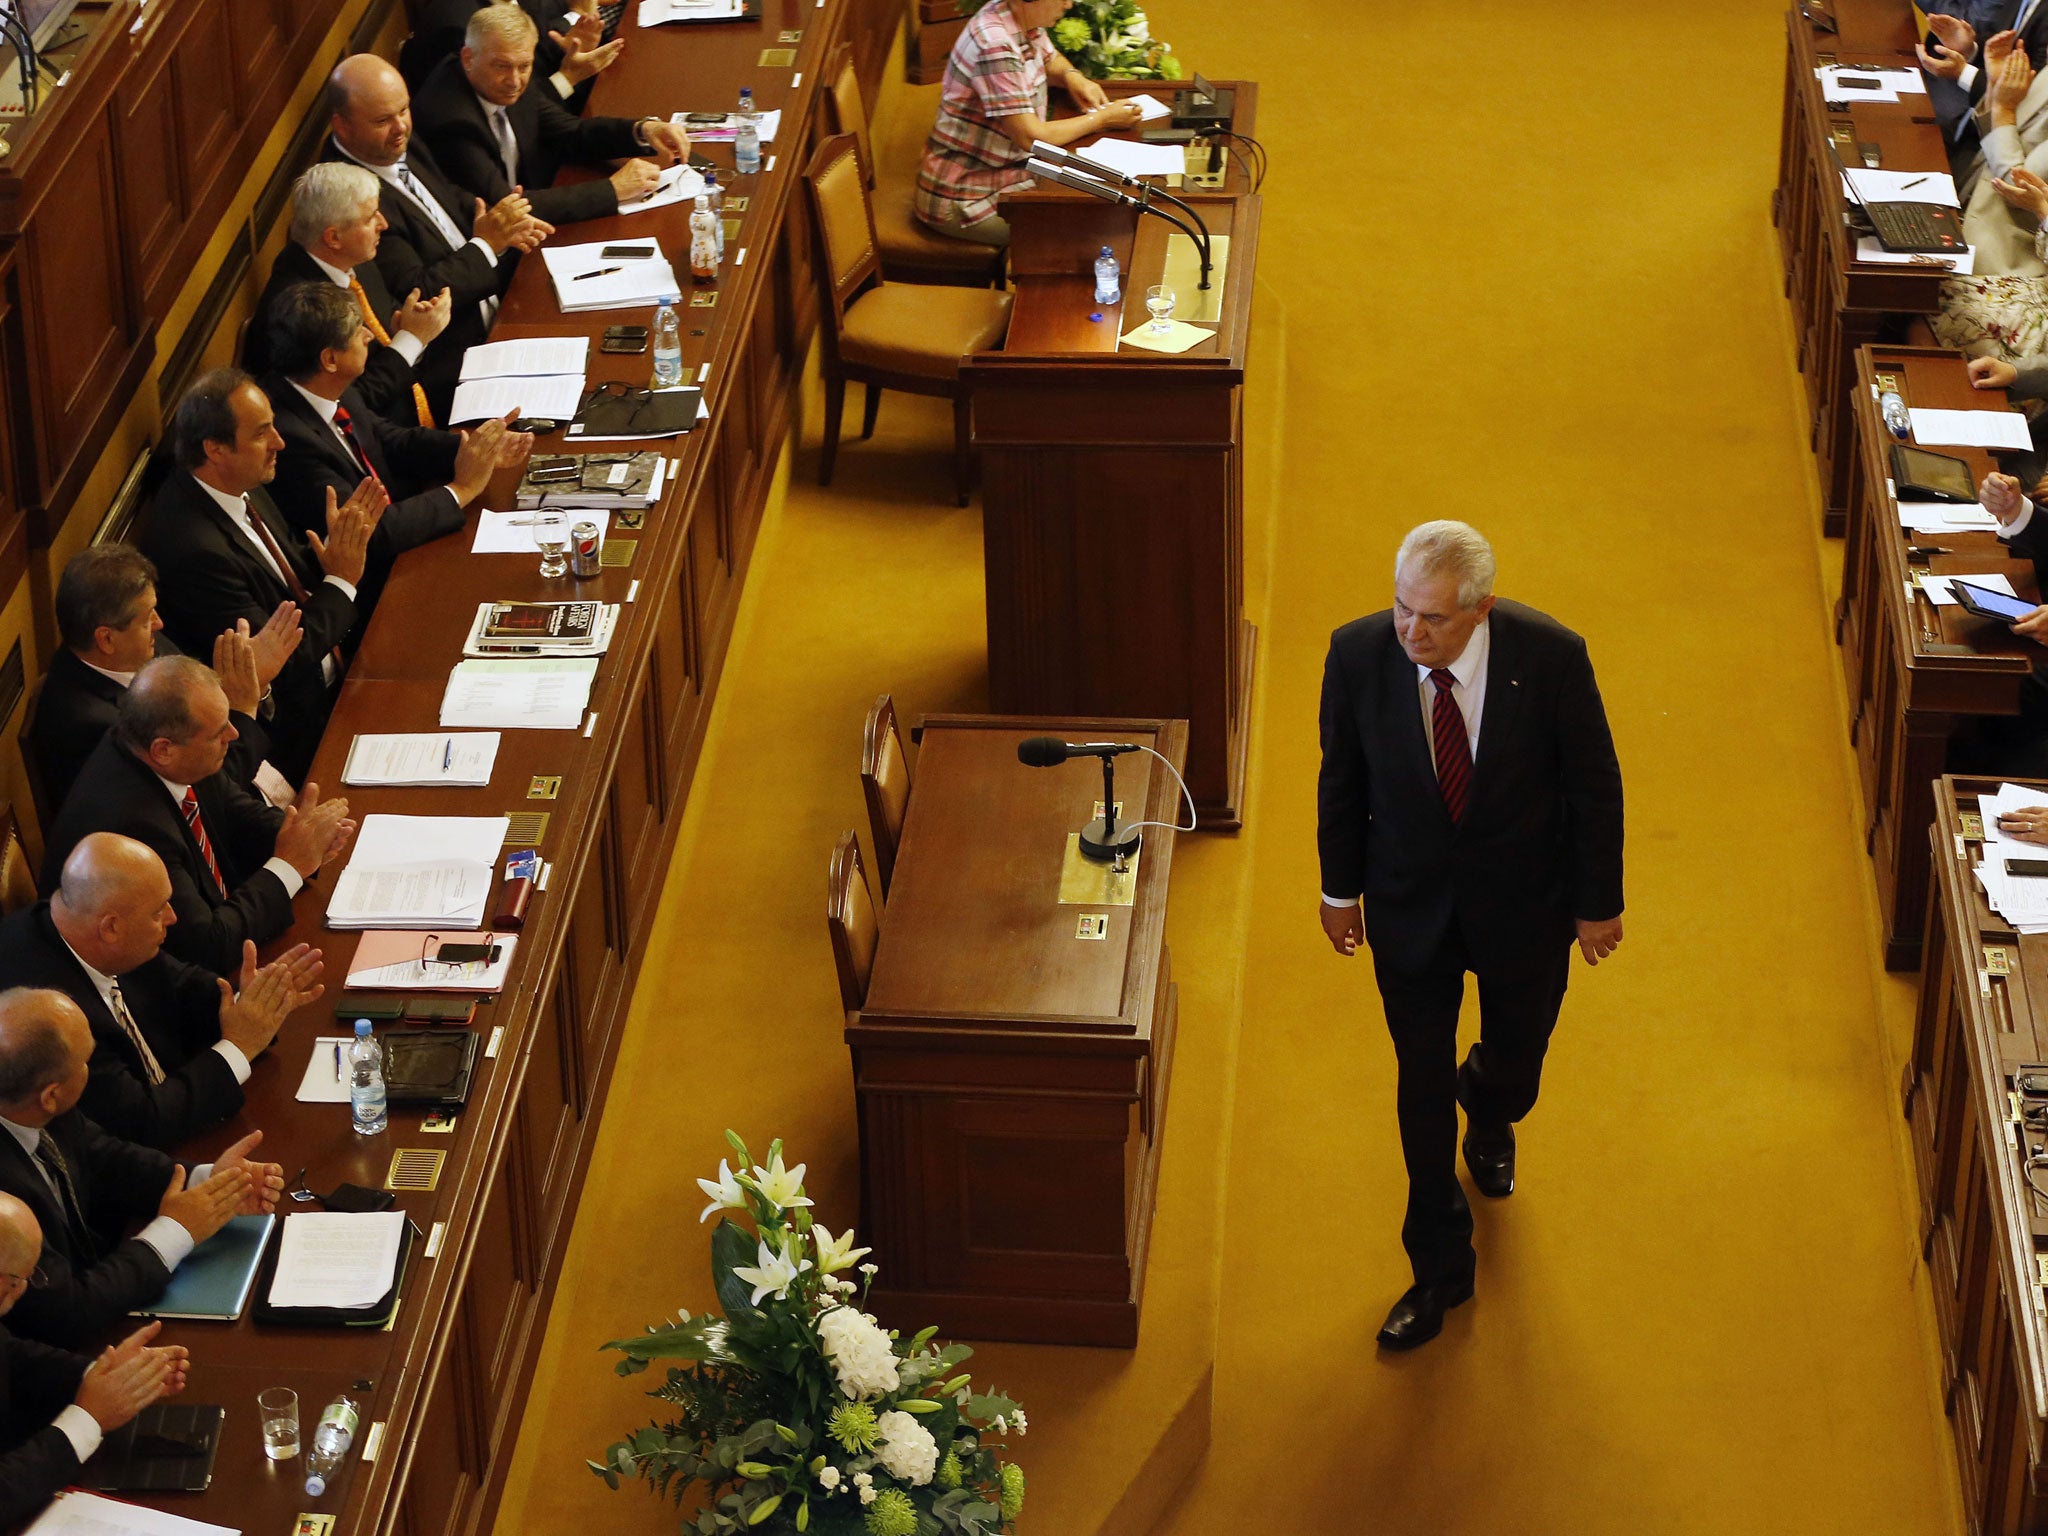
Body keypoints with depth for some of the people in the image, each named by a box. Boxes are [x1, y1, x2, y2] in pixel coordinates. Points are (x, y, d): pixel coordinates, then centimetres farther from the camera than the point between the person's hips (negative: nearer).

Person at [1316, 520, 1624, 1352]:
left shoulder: (1550, 656, -26)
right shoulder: (1359, 653, -22)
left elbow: (1595, 784, -10)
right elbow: (1342, 778, -4)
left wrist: (1599, 901, -1)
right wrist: (1340, 887, 6)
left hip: (1523, 906, 0)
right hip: (1409, 902, 0)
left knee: (1514, 1060, 22)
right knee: (1422, 1088, 10)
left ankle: (1489, 1119, 61)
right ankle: (1439, 1269, 29)